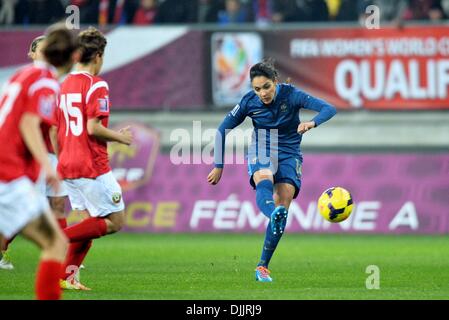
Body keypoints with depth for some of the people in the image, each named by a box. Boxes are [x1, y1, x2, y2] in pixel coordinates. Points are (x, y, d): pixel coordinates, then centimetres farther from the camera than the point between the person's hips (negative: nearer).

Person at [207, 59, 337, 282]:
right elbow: (223, 130, 2)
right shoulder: (249, 102, -9)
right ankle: (274, 215, -71)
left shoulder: (291, 95, -14)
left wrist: (312, 123, -44)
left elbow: (329, 109, -23)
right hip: (260, 154, 0)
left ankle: (262, 267, -7)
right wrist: (218, 166, 1)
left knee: (282, 208, -15)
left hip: (288, 154, 0)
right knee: (264, 180, -37)